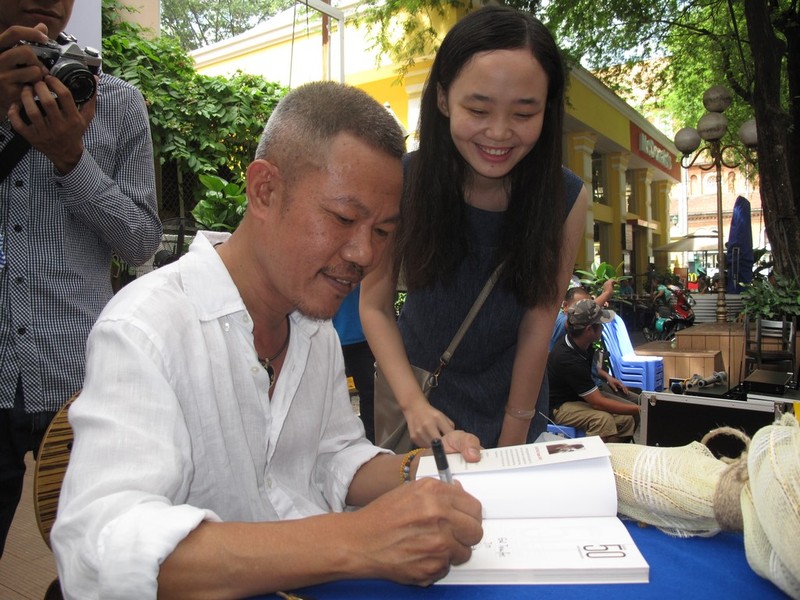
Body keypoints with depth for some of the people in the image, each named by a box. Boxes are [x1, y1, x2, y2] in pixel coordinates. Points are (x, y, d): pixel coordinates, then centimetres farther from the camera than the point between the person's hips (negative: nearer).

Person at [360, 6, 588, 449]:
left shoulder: (567, 199, -19)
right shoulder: (402, 183, -22)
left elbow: (537, 324, -15)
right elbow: (375, 305, -14)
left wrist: (512, 443, -10)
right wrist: (412, 403, -25)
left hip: (510, 389, 1)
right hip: (417, 377, 0)